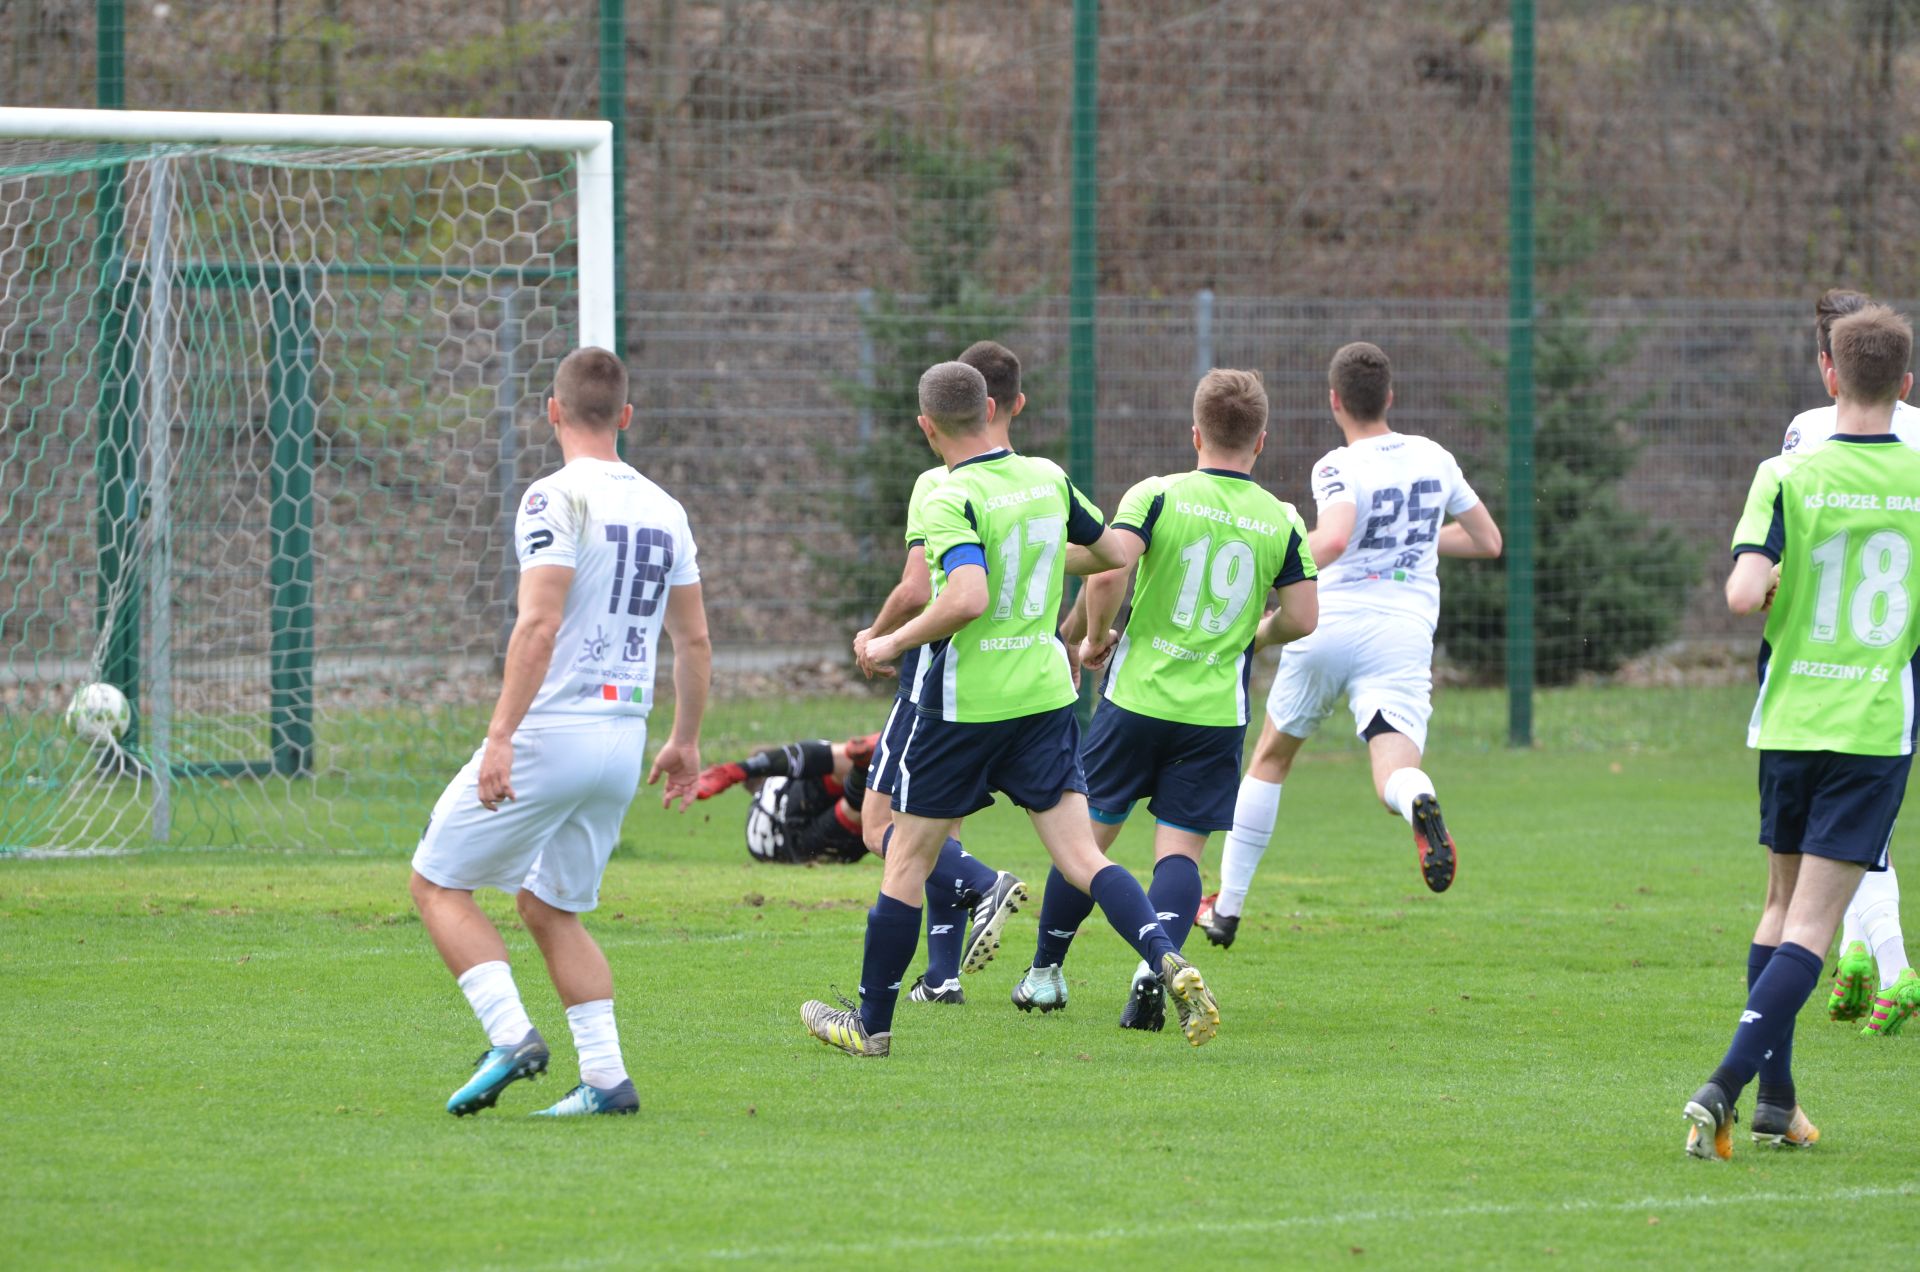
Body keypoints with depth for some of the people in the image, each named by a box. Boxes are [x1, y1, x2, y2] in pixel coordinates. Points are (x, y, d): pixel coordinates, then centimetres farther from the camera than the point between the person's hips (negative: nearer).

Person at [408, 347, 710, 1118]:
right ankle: (605, 1076, 8)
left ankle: (510, 1036, -12)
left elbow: (539, 625, -21)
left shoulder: (556, 499, -11)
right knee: (550, 908, 18)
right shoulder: (663, 509, 11)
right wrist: (685, 741, 25)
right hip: (623, 738, 7)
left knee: (438, 883, 4)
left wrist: (501, 735, -22)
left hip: (552, 729, -7)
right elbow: (694, 640, 16)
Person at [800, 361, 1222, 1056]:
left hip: (966, 703, -5)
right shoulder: (1047, 478, 4)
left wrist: (894, 641, -14)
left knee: (907, 859, 9)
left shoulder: (951, 498, -16)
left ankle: (871, 1023, 19)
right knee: (1081, 856, 2)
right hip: (1046, 692, 5)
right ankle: (1169, 963, -21)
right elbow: (1114, 550, 16)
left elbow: (968, 597, -29)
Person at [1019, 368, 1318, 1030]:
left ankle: (1045, 970, 23)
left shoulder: (1158, 495, -6)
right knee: (1181, 846, 3)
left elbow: (1108, 571, -18)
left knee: (1090, 830, 12)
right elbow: (1302, 617, 0)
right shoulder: (1281, 521, 1)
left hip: (1136, 696, -1)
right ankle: (1155, 966, -21)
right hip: (1217, 711, 1)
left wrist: (1094, 637, -1)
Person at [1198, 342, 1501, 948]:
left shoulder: (1339, 468, -6)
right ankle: (1421, 805, -53)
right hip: (1403, 637, 2)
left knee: (1270, 758, 20)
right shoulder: (1434, 458, 11)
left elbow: (1333, 539, -27)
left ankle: (1227, 905, 27)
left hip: (1327, 628, -2)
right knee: (1395, 775, -13)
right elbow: (1488, 540, 22)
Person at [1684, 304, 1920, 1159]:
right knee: (1814, 922, -4)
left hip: (1789, 719, 1)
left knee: (1783, 903, 18)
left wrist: (1762, 586, 4)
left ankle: (1775, 1100, 18)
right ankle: (1725, 1085, -18)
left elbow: (1744, 593, -18)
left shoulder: (1789, 477, -7)